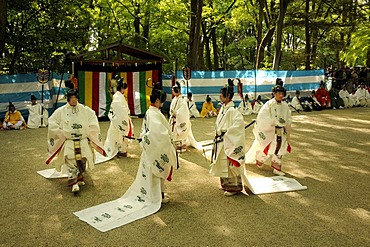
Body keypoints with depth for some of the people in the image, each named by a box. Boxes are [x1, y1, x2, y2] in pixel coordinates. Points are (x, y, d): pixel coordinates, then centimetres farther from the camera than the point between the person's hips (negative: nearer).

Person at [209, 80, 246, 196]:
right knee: (222, 163, 18)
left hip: (228, 141, -9)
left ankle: (233, 187, 12)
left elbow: (239, 122, -31)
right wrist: (218, 135, 12)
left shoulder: (232, 110, -18)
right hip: (220, 141, 9)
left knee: (229, 163, -1)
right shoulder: (223, 108, 10)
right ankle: (226, 184, 33)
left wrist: (227, 133, -23)